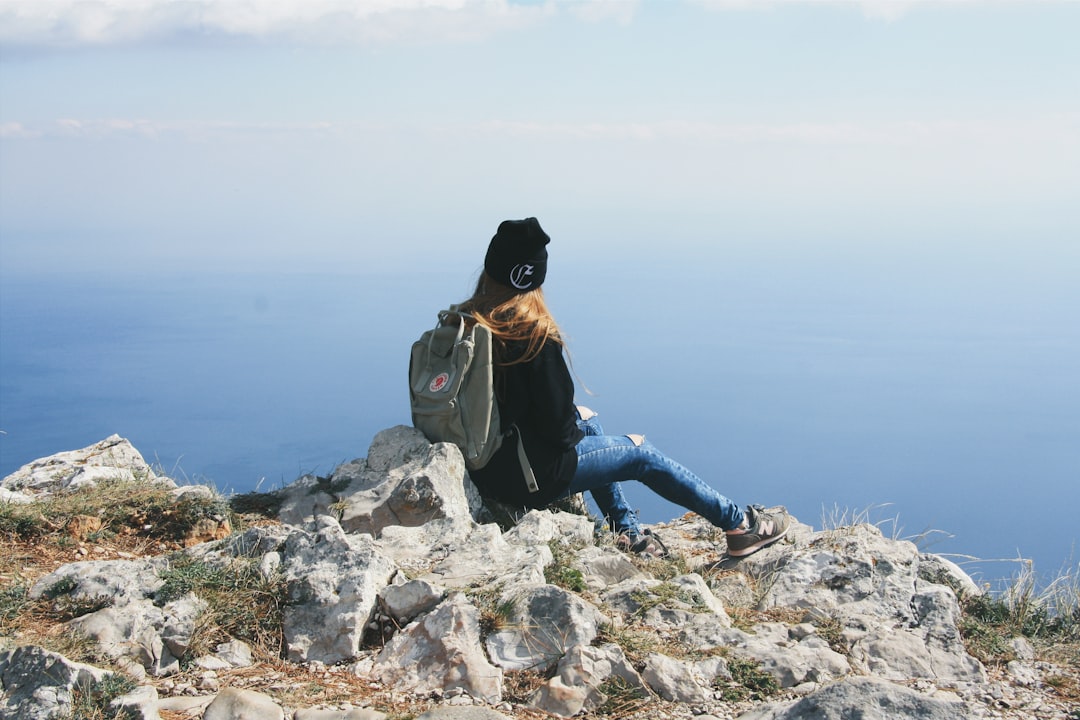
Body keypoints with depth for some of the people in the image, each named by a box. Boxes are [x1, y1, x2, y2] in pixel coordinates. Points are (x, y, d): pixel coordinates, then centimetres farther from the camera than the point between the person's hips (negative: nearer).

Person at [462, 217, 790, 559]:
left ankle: (627, 531, 35)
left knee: (587, 422, 28)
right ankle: (738, 523, 26)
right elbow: (557, 425, -18)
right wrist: (576, 431, 6)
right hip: (532, 476, -7)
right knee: (643, 455, 11)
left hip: (482, 465, 7)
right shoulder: (535, 337, -22)